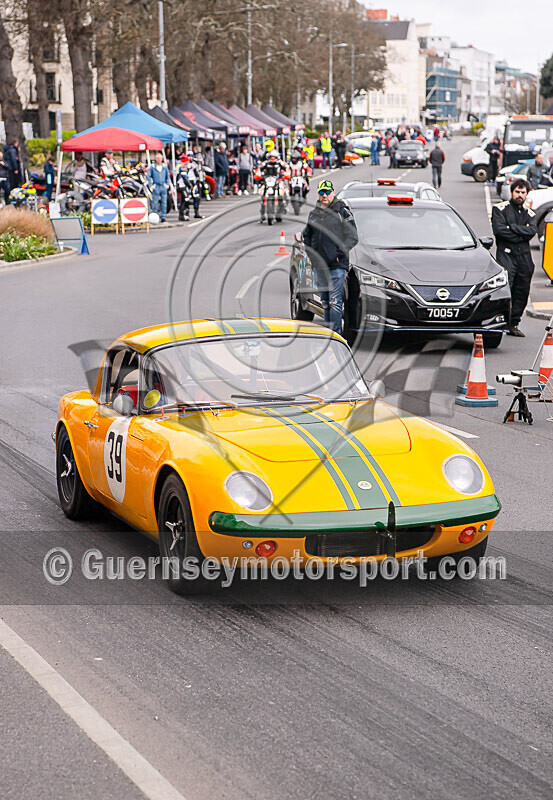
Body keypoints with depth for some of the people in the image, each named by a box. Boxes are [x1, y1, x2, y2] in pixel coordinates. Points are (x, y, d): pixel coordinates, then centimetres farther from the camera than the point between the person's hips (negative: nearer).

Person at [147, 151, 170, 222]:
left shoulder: (164, 166, 9)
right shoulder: (152, 167, -3)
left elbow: (167, 176, 19)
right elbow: (149, 176, -1)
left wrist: (167, 184, 11)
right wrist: (151, 185, -6)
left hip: (163, 187, 4)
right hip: (156, 187, -4)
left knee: (164, 203, 3)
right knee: (155, 203, -4)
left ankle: (163, 217, 9)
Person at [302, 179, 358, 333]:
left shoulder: (342, 211, -2)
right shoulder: (314, 213, 14)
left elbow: (353, 237, -4)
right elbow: (307, 235, 26)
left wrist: (341, 251, -16)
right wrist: (310, 252, 11)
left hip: (337, 265, -6)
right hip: (319, 265, 6)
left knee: (335, 302, -11)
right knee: (325, 302, 12)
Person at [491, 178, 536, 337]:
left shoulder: (529, 214, 18)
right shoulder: (500, 209, 4)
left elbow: (531, 231, -2)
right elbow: (498, 230, -11)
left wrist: (512, 227, -10)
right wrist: (521, 234, -7)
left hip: (524, 257, 5)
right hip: (506, 254, -5)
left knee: (522, 292, 4)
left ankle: (513, 324, 12)